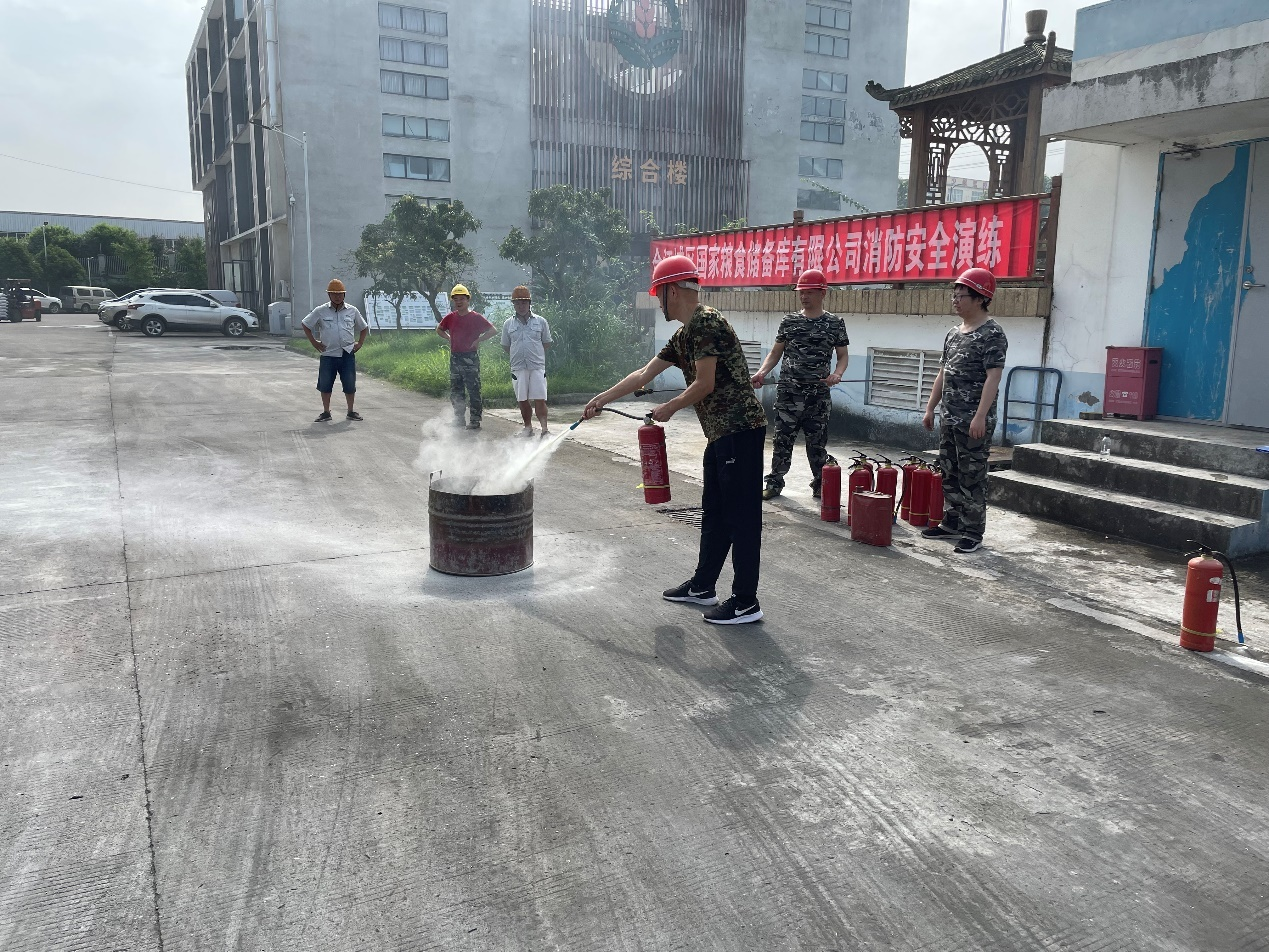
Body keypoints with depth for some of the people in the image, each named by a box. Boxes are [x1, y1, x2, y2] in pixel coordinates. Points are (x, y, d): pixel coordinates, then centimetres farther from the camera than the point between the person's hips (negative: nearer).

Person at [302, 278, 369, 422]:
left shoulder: (352, 311, 7)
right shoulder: (320, 311, 3)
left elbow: (364, 328, 19)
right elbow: (305, 325, 12)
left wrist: (359, 344, 8)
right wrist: (314, 343, 5)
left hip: (348, 354, 1)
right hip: (328, 355, 0)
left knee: (350, 384, 3)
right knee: (325, 384, 1)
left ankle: (351, 411, 16)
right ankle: (326, 412, 13)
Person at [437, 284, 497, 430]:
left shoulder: (476, 317, -6)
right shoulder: (450, 317, 8)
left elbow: (493, 330, -6)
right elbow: (439, 329, 26)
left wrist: (478, 341, -11)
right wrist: (450, 339, 11)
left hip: (471, 358, -5)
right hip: (455, 357, 5)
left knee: (473, 390, -4)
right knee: (455, 391, 10)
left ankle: (475, 420, 1)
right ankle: (459, 418, 22)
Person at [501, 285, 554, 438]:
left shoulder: (540, 321, 5)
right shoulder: (508, 324, 8)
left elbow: (547, 343, 12)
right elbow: (505, 346, 16)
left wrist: (535, 354, 5)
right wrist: (518, 356, 7)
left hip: (537, 367, -2)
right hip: (518, 368, 2)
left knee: (539, 400, -8)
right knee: (522, 400, 6)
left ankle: (545, 429, -7)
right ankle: (528, 428, 19)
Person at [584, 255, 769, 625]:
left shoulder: (706, 323, -14)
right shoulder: (684, 335, 17)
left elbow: (704, 385, -17)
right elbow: (643, 375, 23)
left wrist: (668, 409, -2)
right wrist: (603, 398, 26)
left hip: (740, 431, -10)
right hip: (721, 433, 10)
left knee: (741, 515, -5)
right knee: (714, 512, 17)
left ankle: (746, 603, 2)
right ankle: (702, 586, 29)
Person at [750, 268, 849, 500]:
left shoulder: (835, 323, 2)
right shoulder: (789, 322, 6)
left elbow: (843, 355, 6)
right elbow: (775, 353, 10)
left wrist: (837, 374, -15)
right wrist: (762, 372, -7)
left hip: (818, 394, -1)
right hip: (788, 392, 1)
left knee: (817, 442, 6)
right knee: (782, 439, 5)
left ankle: (819, 485, 19)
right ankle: (775, 482, 15)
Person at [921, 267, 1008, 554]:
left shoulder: (992, 334, -10)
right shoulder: (953, 334, 14)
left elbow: (993, 378, -17)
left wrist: (980, 416, -23)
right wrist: (931, 407, 16)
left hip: (974, 421, -8)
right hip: (950, 418, 8)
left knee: (972, 477, -3)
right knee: (949, 473, 14)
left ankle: (973, 533, 5)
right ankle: (952, 522, 26)